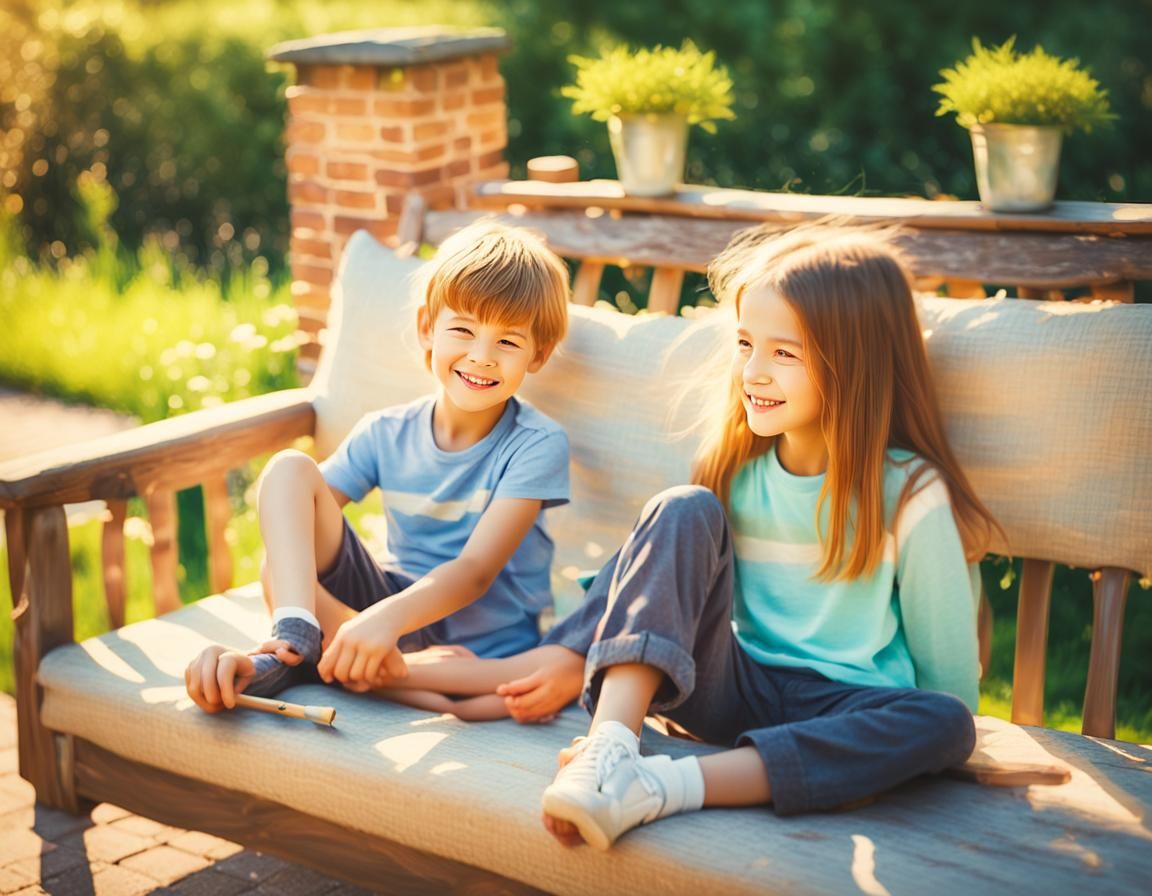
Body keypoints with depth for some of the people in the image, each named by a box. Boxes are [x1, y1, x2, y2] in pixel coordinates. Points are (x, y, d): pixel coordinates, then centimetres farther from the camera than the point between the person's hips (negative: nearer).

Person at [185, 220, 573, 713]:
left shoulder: (536, 445, -11)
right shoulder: (385, 435, -1)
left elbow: (476, 570, -22)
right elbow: (299, 527, -10)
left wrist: (386, 618, -41)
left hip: (481, 648, -2)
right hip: (391, 604, 2)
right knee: (289, 469, -10)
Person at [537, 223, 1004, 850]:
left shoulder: (908, 493, -7)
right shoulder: (737, 468, 5)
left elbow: (949, 669, -3)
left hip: (840, 712, -2)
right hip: (727, 687, 3)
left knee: (948, 724, -35)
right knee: (684, 511, -17)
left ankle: (665, 786, -41)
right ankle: (610, 749, -34)